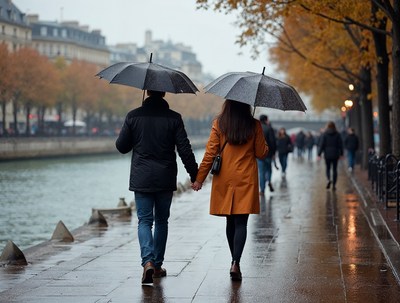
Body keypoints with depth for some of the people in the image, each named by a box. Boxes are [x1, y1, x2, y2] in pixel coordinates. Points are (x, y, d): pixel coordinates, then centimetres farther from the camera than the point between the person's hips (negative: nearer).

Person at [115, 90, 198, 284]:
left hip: (141, 179, 0)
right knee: (161, 221, 14)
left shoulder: (133, 116, -3)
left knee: (144, 220, 2)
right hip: (165, 180, 1)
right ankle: (157, 265, 20)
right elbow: (185, 150, -6)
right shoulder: (174, 118, -5)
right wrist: (194, 175, 2)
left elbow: (121, 146, 3)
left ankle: (148, 261, -20)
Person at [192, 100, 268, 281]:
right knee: (241, 222, -3)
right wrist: (264, 143, 22)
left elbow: (210, 153, -4)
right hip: (246, 180, -1)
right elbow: (261, 154, 2)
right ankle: (236, 263, -17)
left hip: (224, 180, 2)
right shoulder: (254, 125, -3)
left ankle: (234, 260, 24)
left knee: (230, 222, 14)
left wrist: (199, 178, 2)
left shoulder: (219, 124, -2)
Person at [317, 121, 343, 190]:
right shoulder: (337, 134, -1)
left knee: (328, 168, 12)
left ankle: (329, 179, -15)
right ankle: (334, 185, 4)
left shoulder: (324, 134, -5)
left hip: (327, 154, -1)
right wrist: (341, 153, 8)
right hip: (335, 154, 1)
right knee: (334, 169, 7)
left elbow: (321, 145, -7)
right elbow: (340, 144, 0)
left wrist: (319, 154, -5)